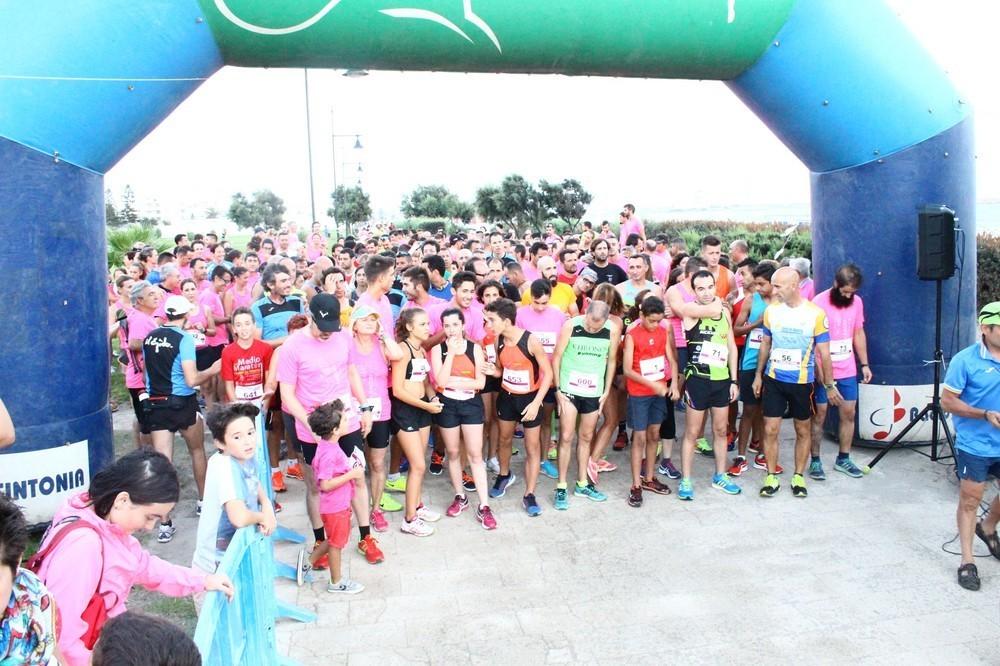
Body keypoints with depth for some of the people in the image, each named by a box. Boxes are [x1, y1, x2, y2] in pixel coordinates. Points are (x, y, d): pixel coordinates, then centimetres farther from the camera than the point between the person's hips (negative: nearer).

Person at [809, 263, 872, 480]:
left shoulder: (857, 302, 3)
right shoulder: (819, 303, -14)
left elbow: (858, 334, 13)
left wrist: (865, 364, 11)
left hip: (848, 371, 5)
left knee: (849, 414, 9)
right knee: (819, 415, 3)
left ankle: (843, 459, 23)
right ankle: (815, 460, 14)